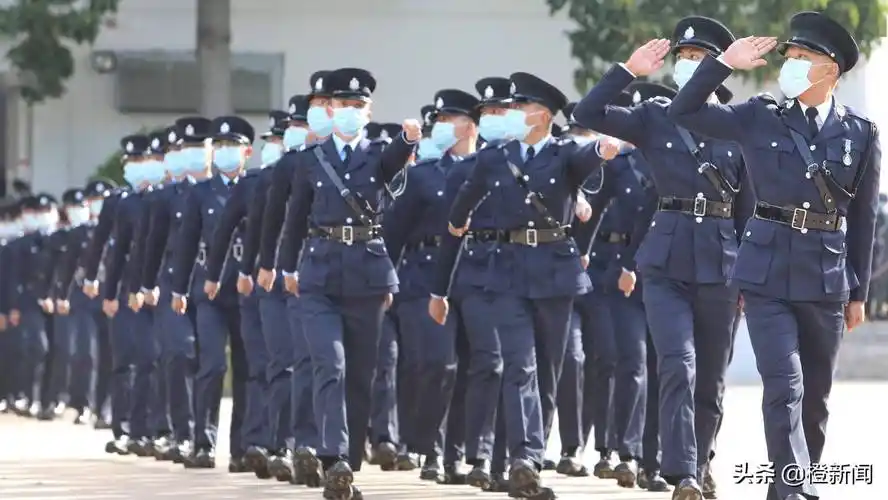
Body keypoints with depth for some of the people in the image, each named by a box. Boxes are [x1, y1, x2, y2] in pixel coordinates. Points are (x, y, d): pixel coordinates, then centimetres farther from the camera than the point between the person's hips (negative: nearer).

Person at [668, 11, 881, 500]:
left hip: (827, 276, 2)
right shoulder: (761, 117, 3)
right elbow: (684, 112, 2)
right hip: (768, 271, -2)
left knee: (815, 395, 9)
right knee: (785, 385, -12)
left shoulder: (860, 132, 3)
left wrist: (858, 291, 9)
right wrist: (725, 63, -8)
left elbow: (863, 217, 7)